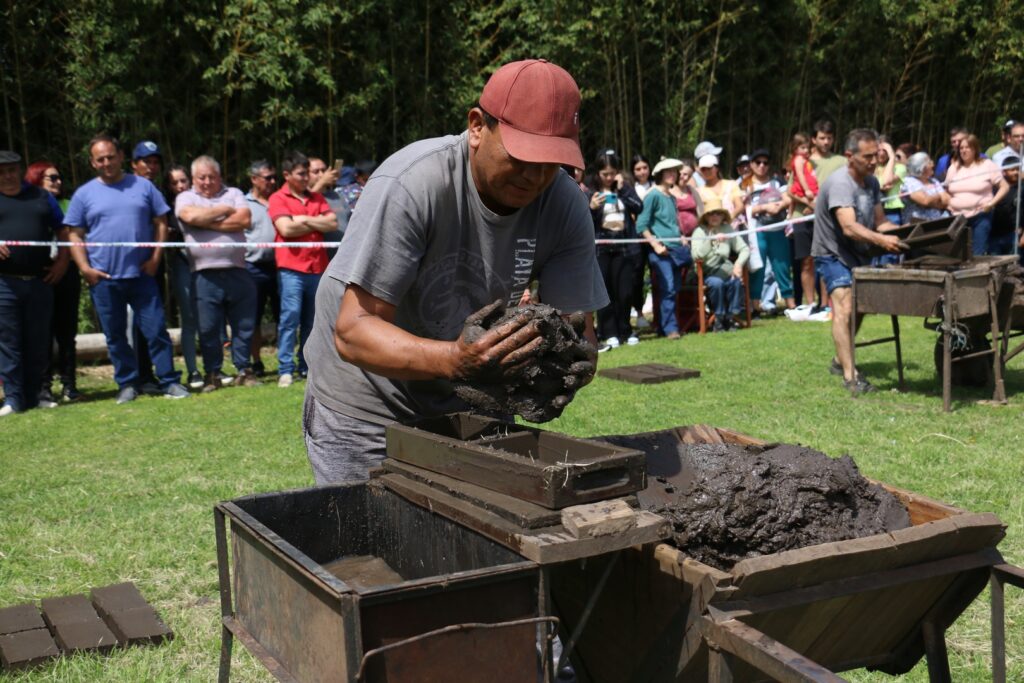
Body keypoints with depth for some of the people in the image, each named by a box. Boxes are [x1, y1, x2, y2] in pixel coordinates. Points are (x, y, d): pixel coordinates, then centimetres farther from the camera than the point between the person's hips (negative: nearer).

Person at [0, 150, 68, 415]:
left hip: (40, 281, 2)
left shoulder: (41, 196, 14)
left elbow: (62, 231, 16)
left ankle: (33, 395, 16)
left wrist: (62, 260, 3)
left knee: (38, 341, 6)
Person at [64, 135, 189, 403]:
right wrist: (85, 268, -7)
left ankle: (169, 381, 6)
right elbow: (75, 235, 5)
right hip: (103, 278, 1)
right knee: (115, 336, 7)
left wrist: (155, 258, -4)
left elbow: (161, 223, 7)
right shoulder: (84, 194, 5)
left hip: (141, 274, -1)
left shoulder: (143, 186, 6)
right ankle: (127, 383, 18)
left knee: (156, 330, -1)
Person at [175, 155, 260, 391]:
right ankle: (212, 374, 14)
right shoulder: (186, 198, 11)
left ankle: (244, 370, 17)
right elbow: (192, 216, -13)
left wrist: (208, 223, -6)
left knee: (244, 325, 6)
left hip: (237, 271, 2)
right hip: (205, 274, -1)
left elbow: (245, 220, -4)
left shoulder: (233, 194, 15)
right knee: (208, 329, 3)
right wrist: (225, 210, -1)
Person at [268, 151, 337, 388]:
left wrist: (305, 220, -5)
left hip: (317, 267, 5)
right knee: (290, 316, -9)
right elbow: (286, 228, -12)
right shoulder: (278, 199, 2)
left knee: (311, 320, 9)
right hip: (291, 267, -5)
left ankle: (306, 366, 17)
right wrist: (318, 224, 0)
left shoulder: (317, 198, 16)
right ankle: (285, 370, -6)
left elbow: (333, 223, 5)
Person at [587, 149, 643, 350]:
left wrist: (623, 189, -8)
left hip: (624, 247, 2)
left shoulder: (625, 189, 11)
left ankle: (625, 331, 19)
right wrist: (591, 208, -18)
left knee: (625, 292, 5)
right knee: (605, 293, 0)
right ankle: (609, 335, 5)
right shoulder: (590, 193, 2)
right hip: (601, 248, -2)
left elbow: (638, 207, -4)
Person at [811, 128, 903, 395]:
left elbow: (879, 221, 5)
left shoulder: (871, 182, 2)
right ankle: (850, 375, -30)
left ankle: (840, 360, 38)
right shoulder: (840, 183, -26)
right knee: (844, 307, -24)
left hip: (859, 254, 9)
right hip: (833, 253, -9)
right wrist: (881, 240, -51)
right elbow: (849, 227, -38)